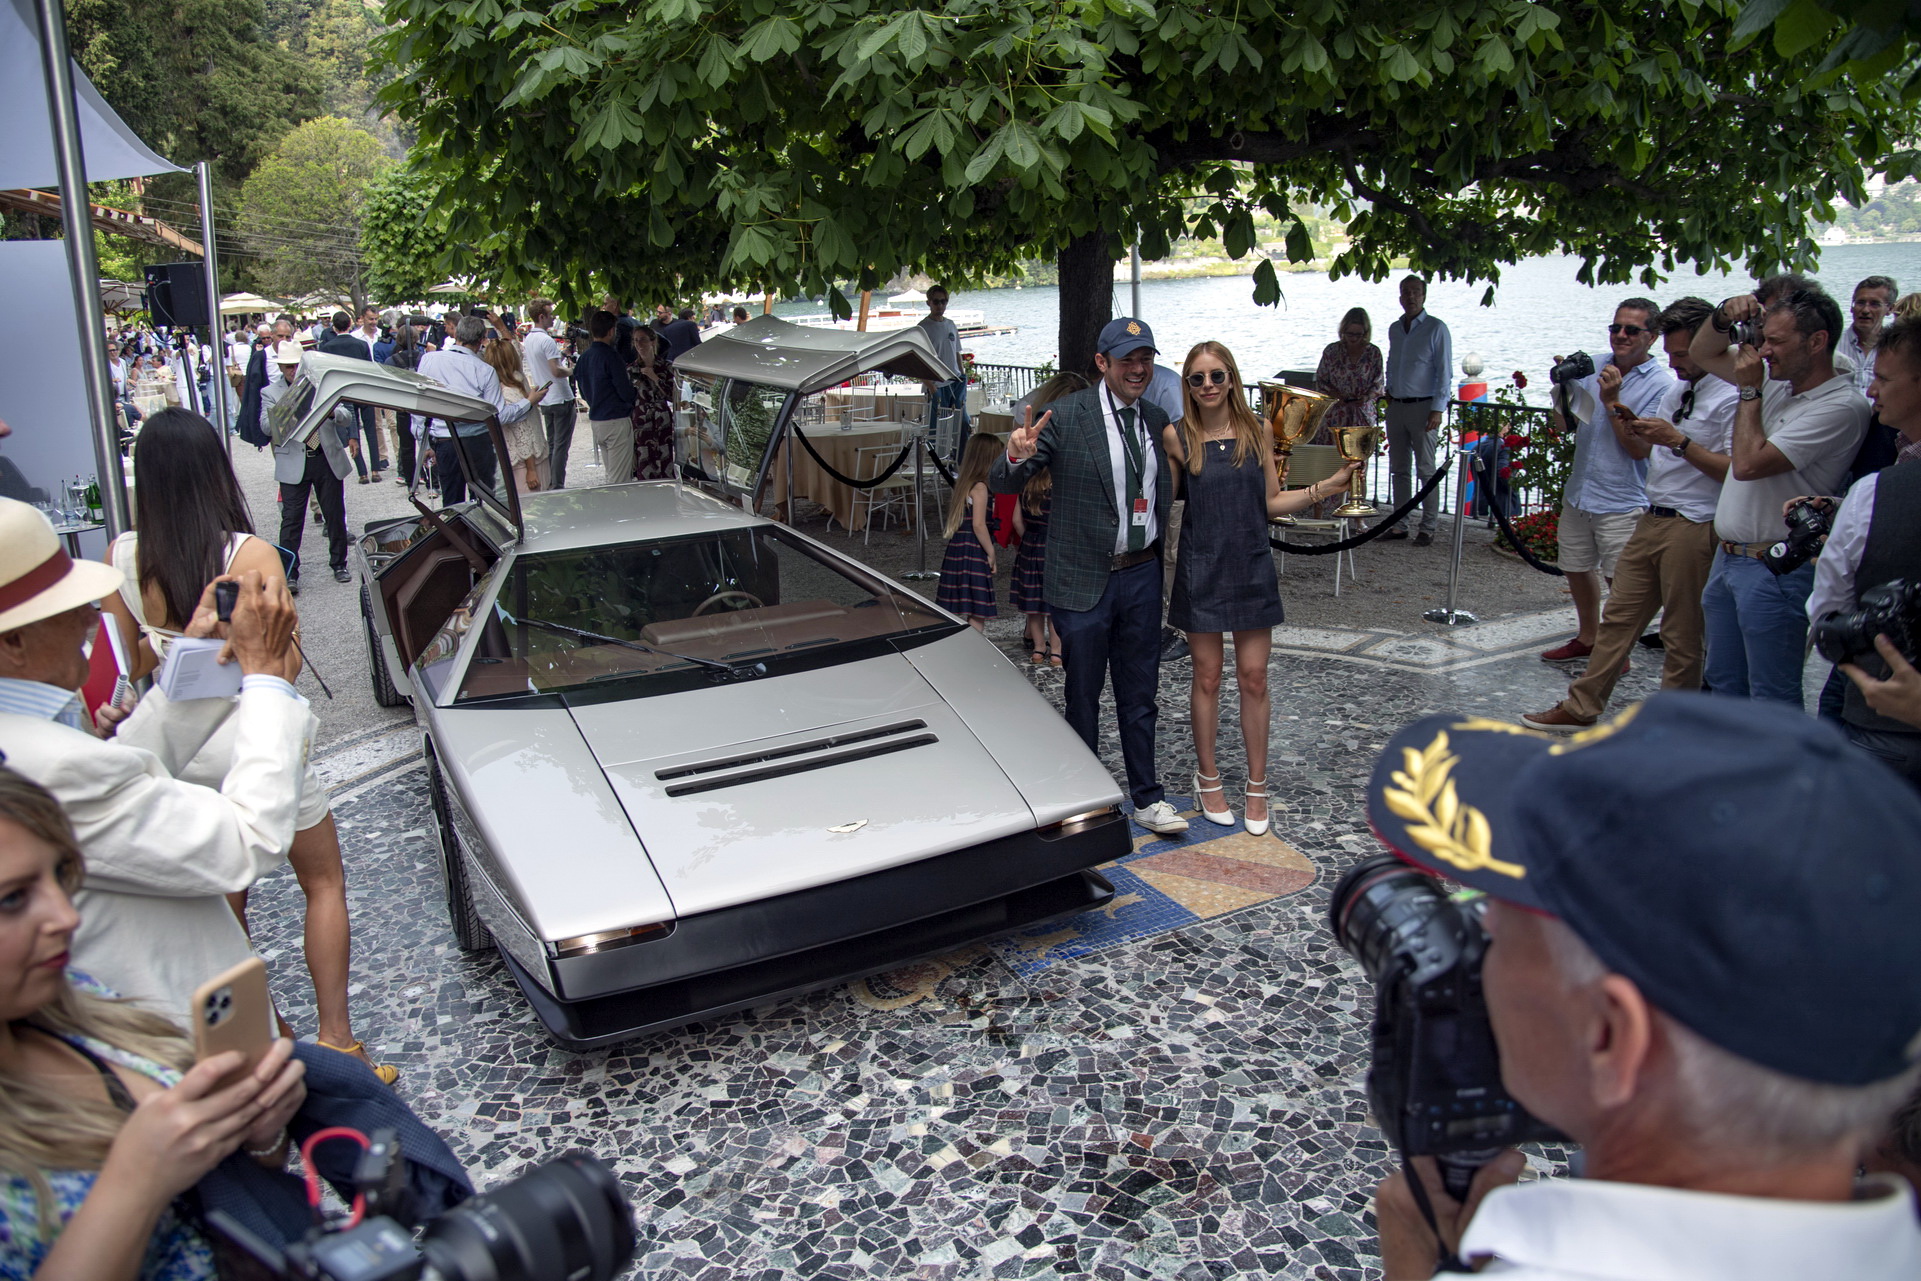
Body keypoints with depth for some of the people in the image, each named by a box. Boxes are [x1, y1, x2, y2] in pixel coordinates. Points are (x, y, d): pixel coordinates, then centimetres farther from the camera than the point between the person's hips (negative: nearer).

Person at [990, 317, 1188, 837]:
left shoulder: (1156, 420, 7)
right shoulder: (1065, 416, -11)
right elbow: (1002, 484, -14)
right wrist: (1017, 457, -35)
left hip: (1142, 574, 5)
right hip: (1083, 579, -4)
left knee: (1139, 696, 14)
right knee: (1082, 698, 10)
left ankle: (1147, 798, 27)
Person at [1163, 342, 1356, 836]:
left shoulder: (1256, 431, 3)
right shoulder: (1177, 436, -5)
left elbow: (1271, 502, 6)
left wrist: (1330, 485, -1)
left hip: (1252, 568, 2)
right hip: (1201, 569, -2)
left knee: (1253, 678, 5)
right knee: (1207, 678, 7)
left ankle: (1257, 786, 17)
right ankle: (1207, 779, 24)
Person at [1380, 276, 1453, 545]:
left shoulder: (1436, 329, -4)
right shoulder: (1394, 329, 14)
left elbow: (1444, 372, -7)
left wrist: (1437, 409, -13)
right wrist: (1389, 393, 14)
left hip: (1422, 407, -6)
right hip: (1396, 406, 6)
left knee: (1426, 470, -3)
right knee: (1398, 469, 8)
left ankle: (1428, 527, 2)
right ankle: (1400, 524, 14)